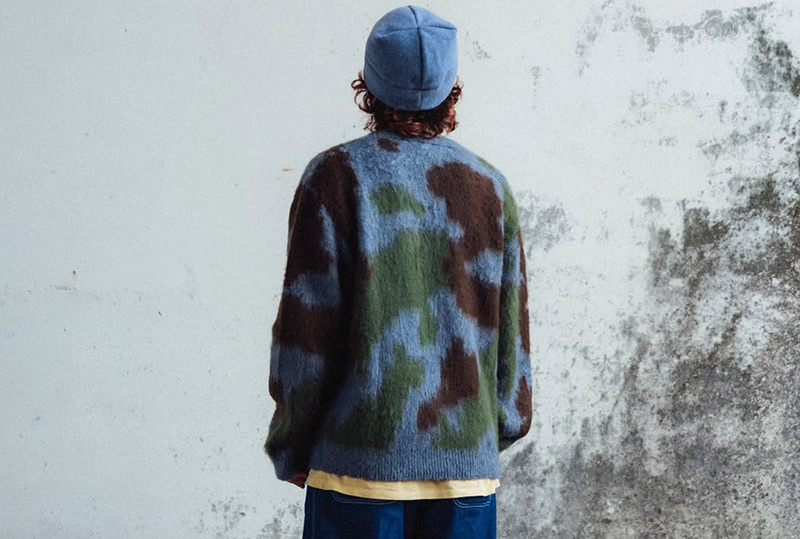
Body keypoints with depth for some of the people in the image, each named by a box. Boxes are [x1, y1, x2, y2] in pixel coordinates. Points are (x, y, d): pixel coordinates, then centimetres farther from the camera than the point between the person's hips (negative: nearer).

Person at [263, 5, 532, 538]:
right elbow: (512, 329, 8)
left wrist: (289, 450, 5)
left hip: (361, 463, -3)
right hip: (468, 464, 3)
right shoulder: (490, 185, 5)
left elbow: (305, 330, -7)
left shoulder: (336, 176, -5)